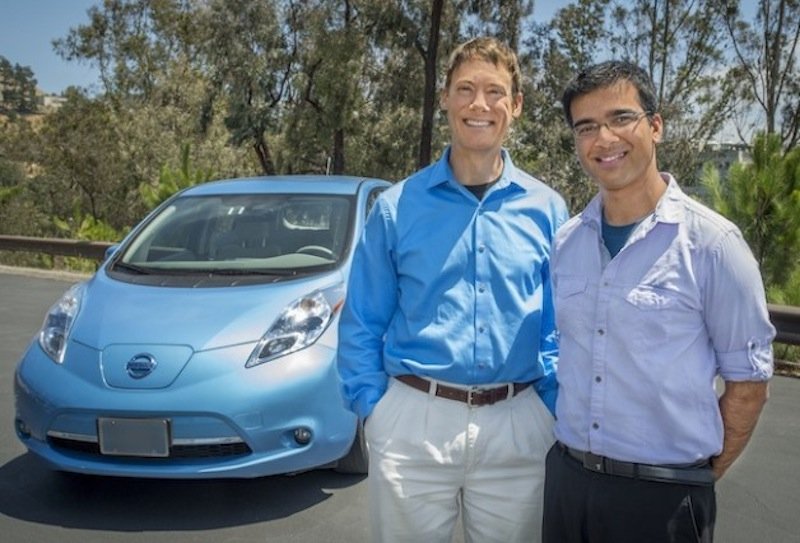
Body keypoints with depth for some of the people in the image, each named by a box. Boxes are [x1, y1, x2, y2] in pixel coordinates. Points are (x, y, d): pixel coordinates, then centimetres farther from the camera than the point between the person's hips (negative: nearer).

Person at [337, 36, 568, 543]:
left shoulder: (546, 209, 3)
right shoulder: (397, 206, -1)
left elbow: (562, 327, 6)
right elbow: (361, 323, 2)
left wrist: (553, 408, 0)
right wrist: (374, 405, -4)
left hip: (517, 427, 1)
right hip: (412, 423, -1)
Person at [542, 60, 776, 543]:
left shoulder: (711, 242, -11)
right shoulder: (565, 242, 3)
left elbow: (747, 383, -6)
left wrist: (696, 482, -1)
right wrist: (576, 456, 8)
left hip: (663, 496, -4)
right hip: (566, 478, 4)